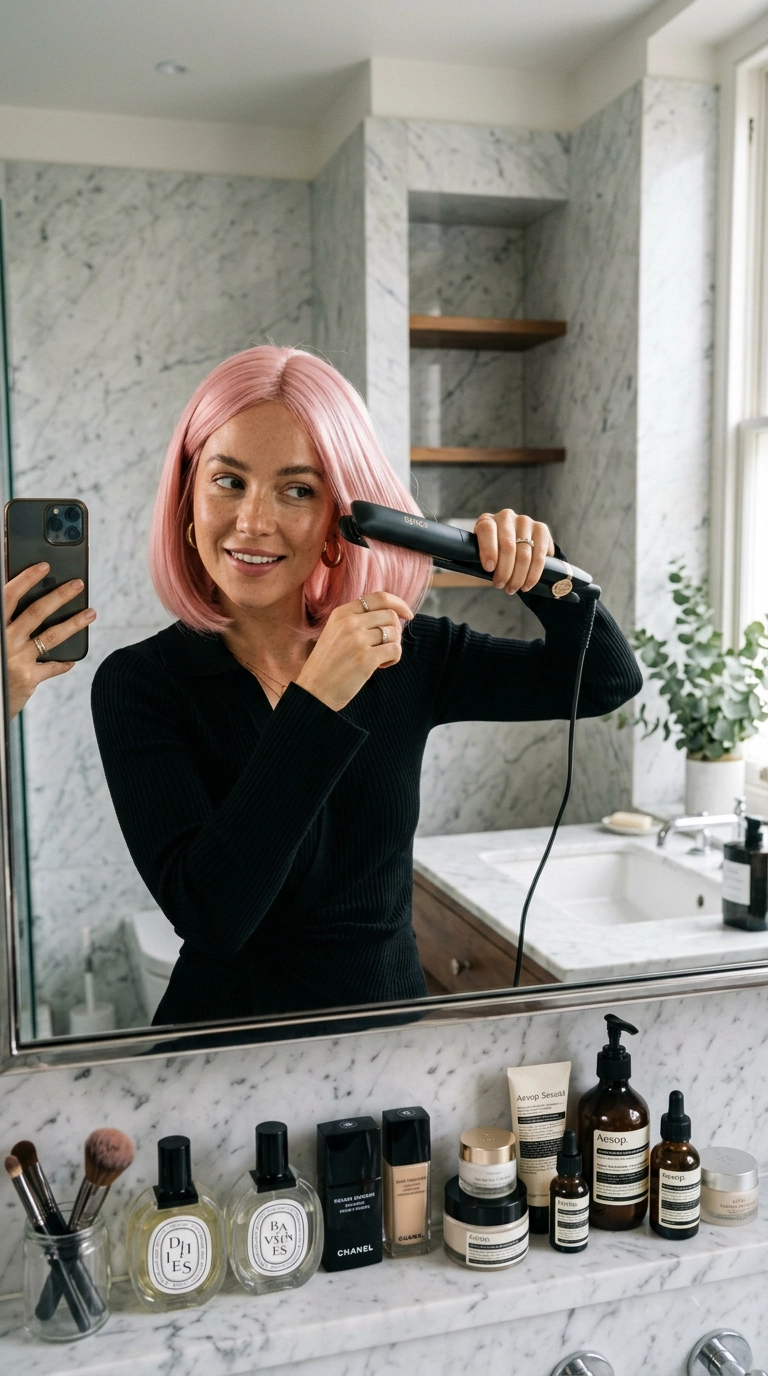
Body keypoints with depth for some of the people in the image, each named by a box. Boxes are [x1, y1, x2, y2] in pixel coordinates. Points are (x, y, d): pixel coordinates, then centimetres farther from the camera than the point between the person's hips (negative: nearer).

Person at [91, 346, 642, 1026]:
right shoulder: (138, 684, -13)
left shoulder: (405, 654, -5)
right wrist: (315, 700, -27)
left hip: (393, 1023, 5)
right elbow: (209, 914, -22)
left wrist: (540, 566, -14)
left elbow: (608, 679, 3)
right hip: (230, 1042, -5)